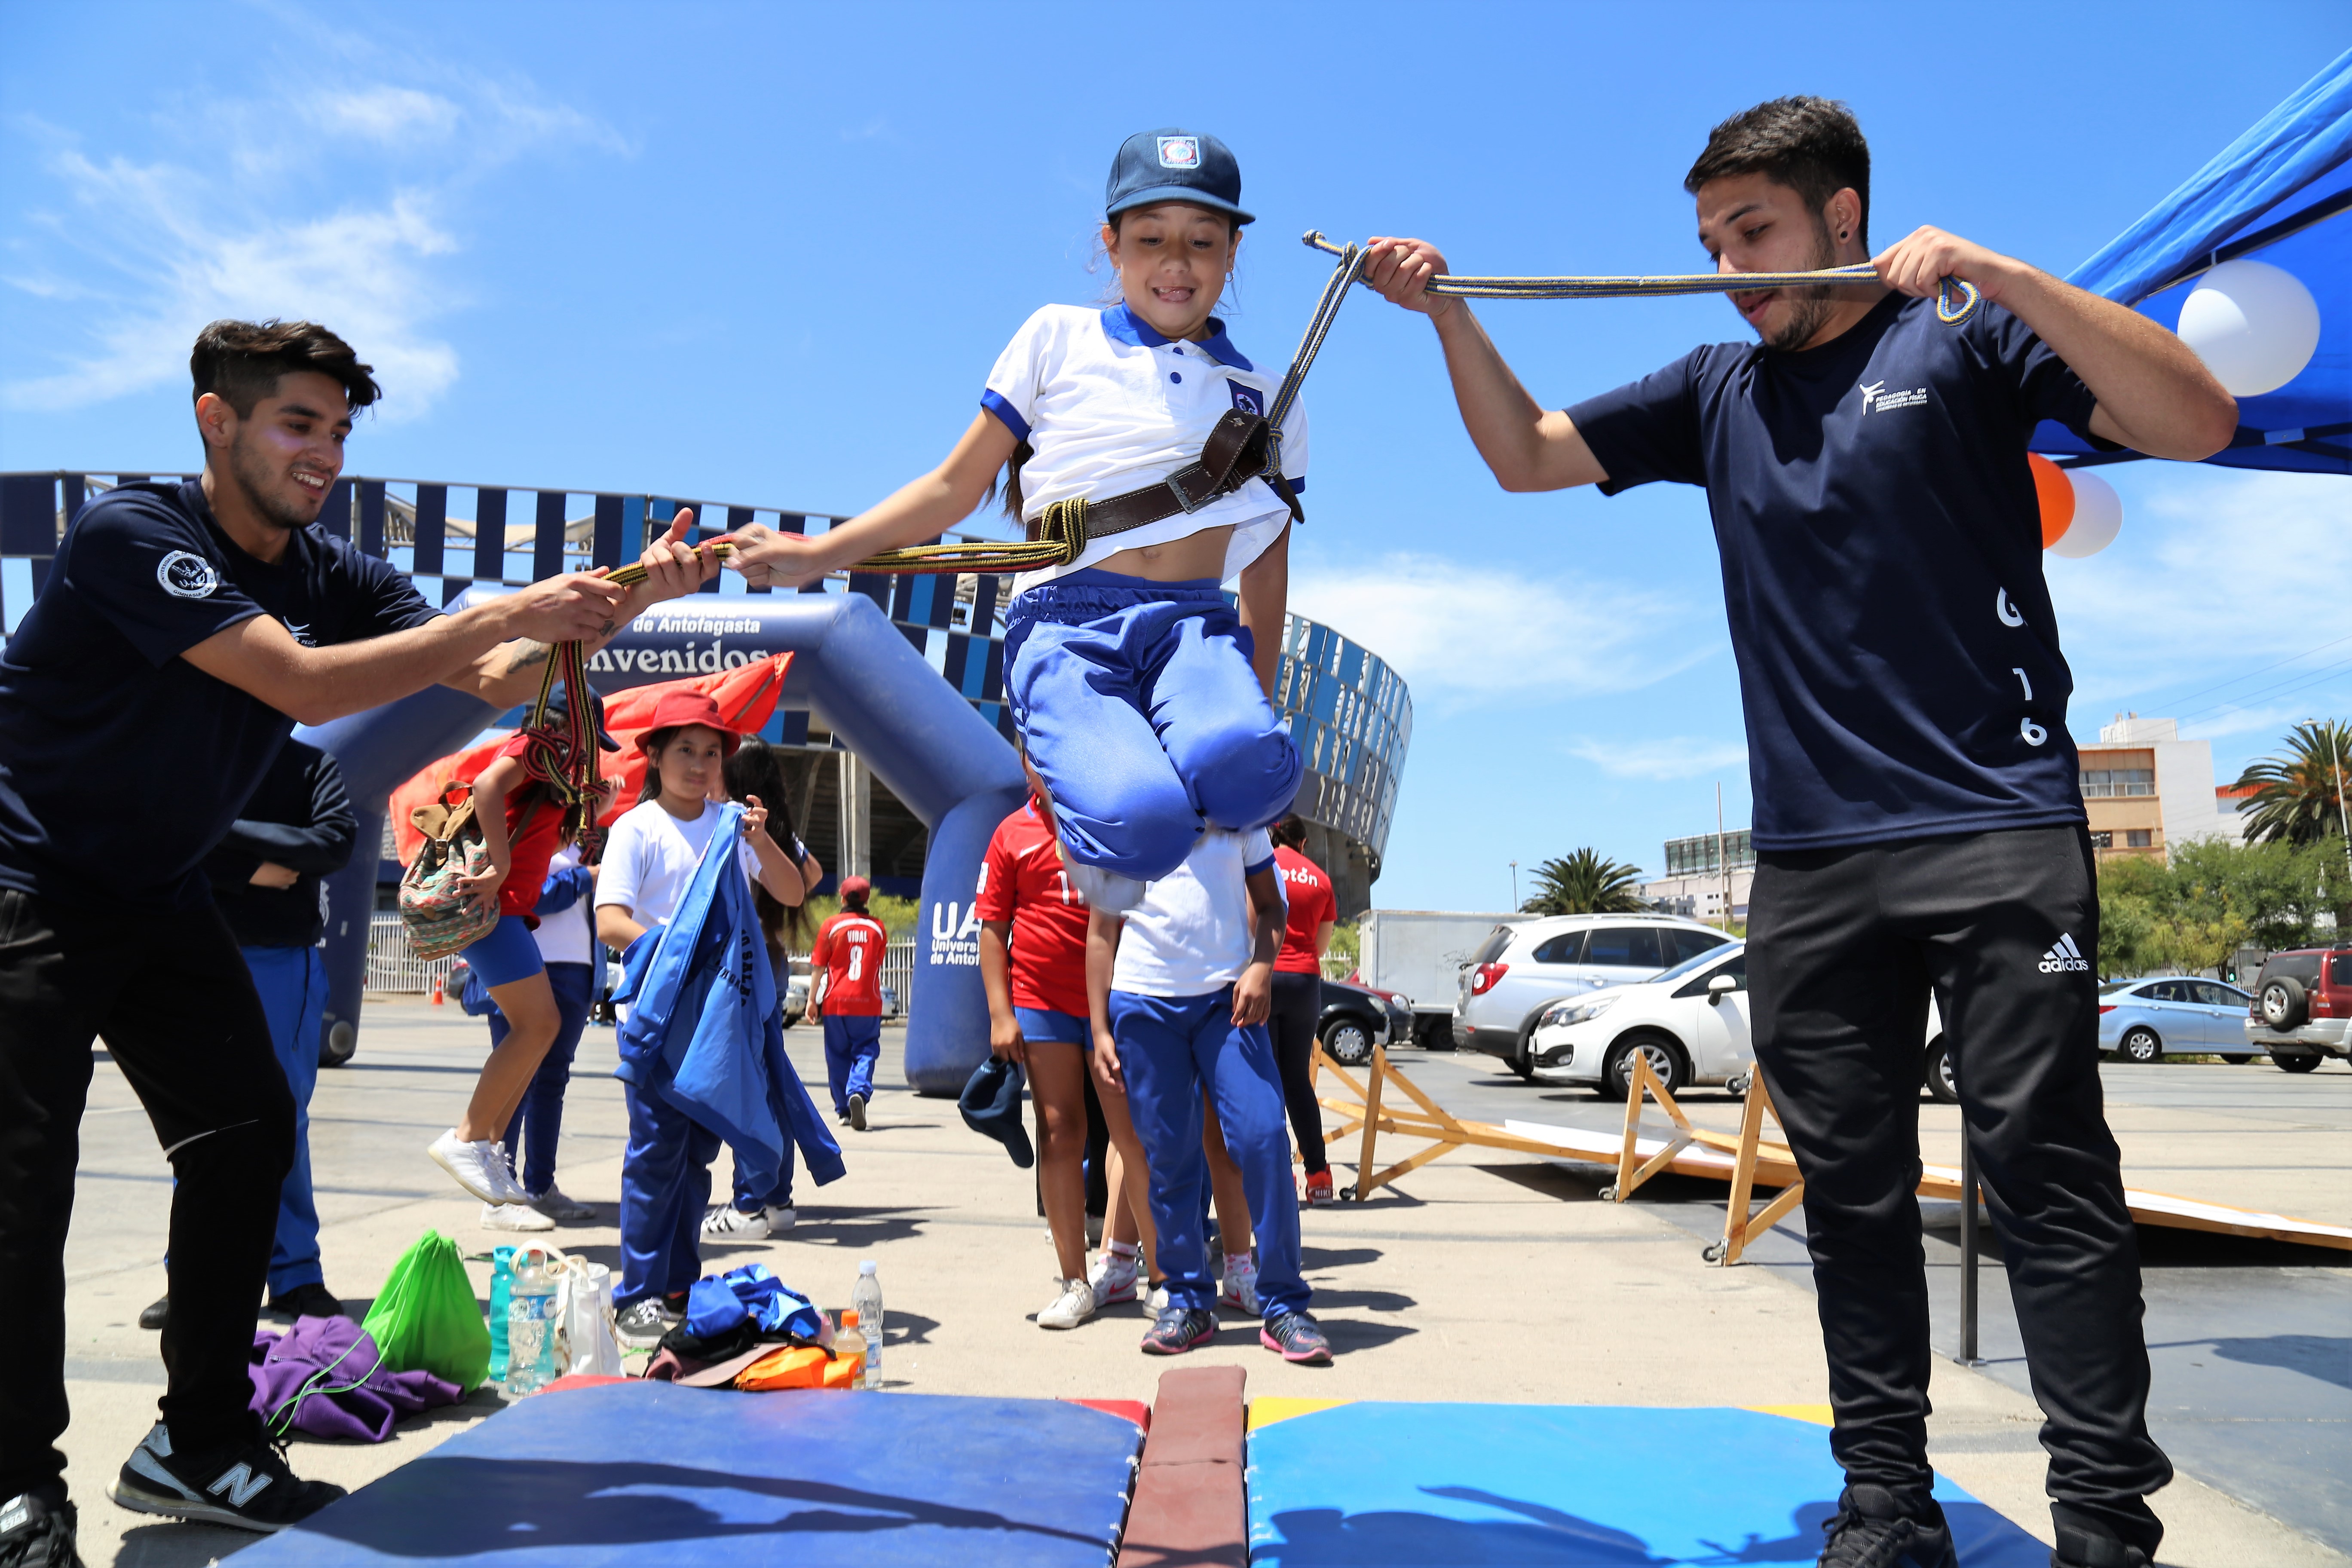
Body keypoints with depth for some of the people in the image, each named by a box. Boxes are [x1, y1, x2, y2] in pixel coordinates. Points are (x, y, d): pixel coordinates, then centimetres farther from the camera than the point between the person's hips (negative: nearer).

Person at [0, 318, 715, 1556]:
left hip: (160, 896, 8)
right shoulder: (130, 533, -21)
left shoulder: (329, 574, 0)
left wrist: (618, 602, -22)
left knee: (246, 1137, 3)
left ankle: (199, 1444, 14)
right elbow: (304, 685, -33)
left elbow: (493, 681, -8)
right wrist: (508, 613, -34)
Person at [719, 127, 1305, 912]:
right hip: (1068, 620, -1)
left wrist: (1259, 702, 20)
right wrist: (819, 553, 5)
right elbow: (955, 486, 14)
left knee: (1243, 769, -37)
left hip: (1196, 622, 2)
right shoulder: (1059, 337, 14)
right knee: (1141, 824, -32)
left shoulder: (1267, 398, 20)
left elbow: (1267, 571, 24)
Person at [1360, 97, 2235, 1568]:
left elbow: (2199, 424, -7)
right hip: (1808, 860, 5)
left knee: (2048, 1168, -4)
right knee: (1853, 1189, 7)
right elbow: (1528, 454, 18)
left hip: (1997, 834, -4)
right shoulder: (1718, 389, 17)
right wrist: (1451, 315, 6)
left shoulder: (1967, 339, 3)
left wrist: (2002, 273, -15)